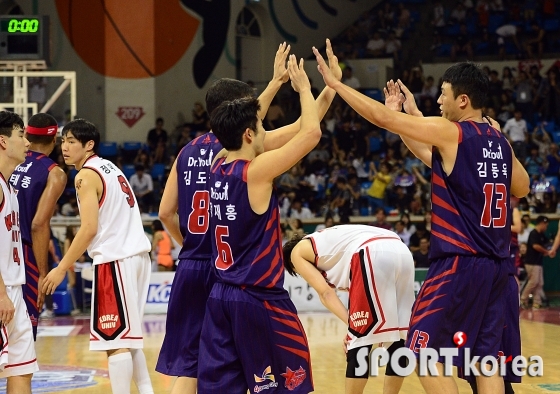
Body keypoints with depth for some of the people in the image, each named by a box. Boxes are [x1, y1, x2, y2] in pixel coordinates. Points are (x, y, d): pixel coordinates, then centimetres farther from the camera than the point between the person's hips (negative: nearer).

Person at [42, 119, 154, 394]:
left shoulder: (86, 175, -9)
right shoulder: (109, 168, 19)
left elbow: (89, 228, -17)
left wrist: (61, 269, -14)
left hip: (115, 259, -10)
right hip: (137, 254, 10)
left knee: (115, 340, -8)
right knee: (129, 336, 17)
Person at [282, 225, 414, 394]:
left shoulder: (298, 251, 20)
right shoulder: (330, 241, 40)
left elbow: (325, 293, 5)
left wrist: (352, 323, -3)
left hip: (373, 255, -8)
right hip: (402, 251, 8)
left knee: (360, 340, 1)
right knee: (398, 338, 15)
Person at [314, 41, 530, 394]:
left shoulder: (450, 132, -10)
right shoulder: (500, 140, 10)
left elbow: (382, 117, -9)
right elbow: (521, 188, 25)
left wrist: (336, 83, 1)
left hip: (459, 262, -8)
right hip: (496, 265, 8)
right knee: (485, 358, 9)